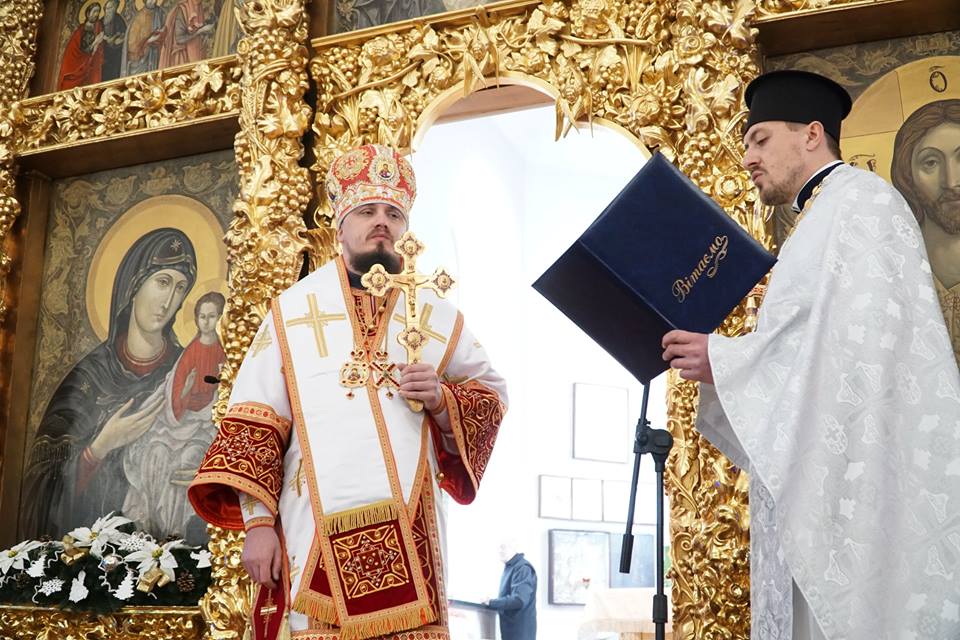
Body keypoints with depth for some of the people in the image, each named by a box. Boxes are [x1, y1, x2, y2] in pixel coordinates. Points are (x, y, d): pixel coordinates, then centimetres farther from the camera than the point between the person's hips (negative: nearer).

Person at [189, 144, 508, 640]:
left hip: (406, 532, 1)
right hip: (313, 530, -1)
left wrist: (443, 401, -4)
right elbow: (255, 419, 3)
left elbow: (491, 391, 19)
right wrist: (258, 521, -5)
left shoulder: (436, 315, 12)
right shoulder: (293, 309, 8)